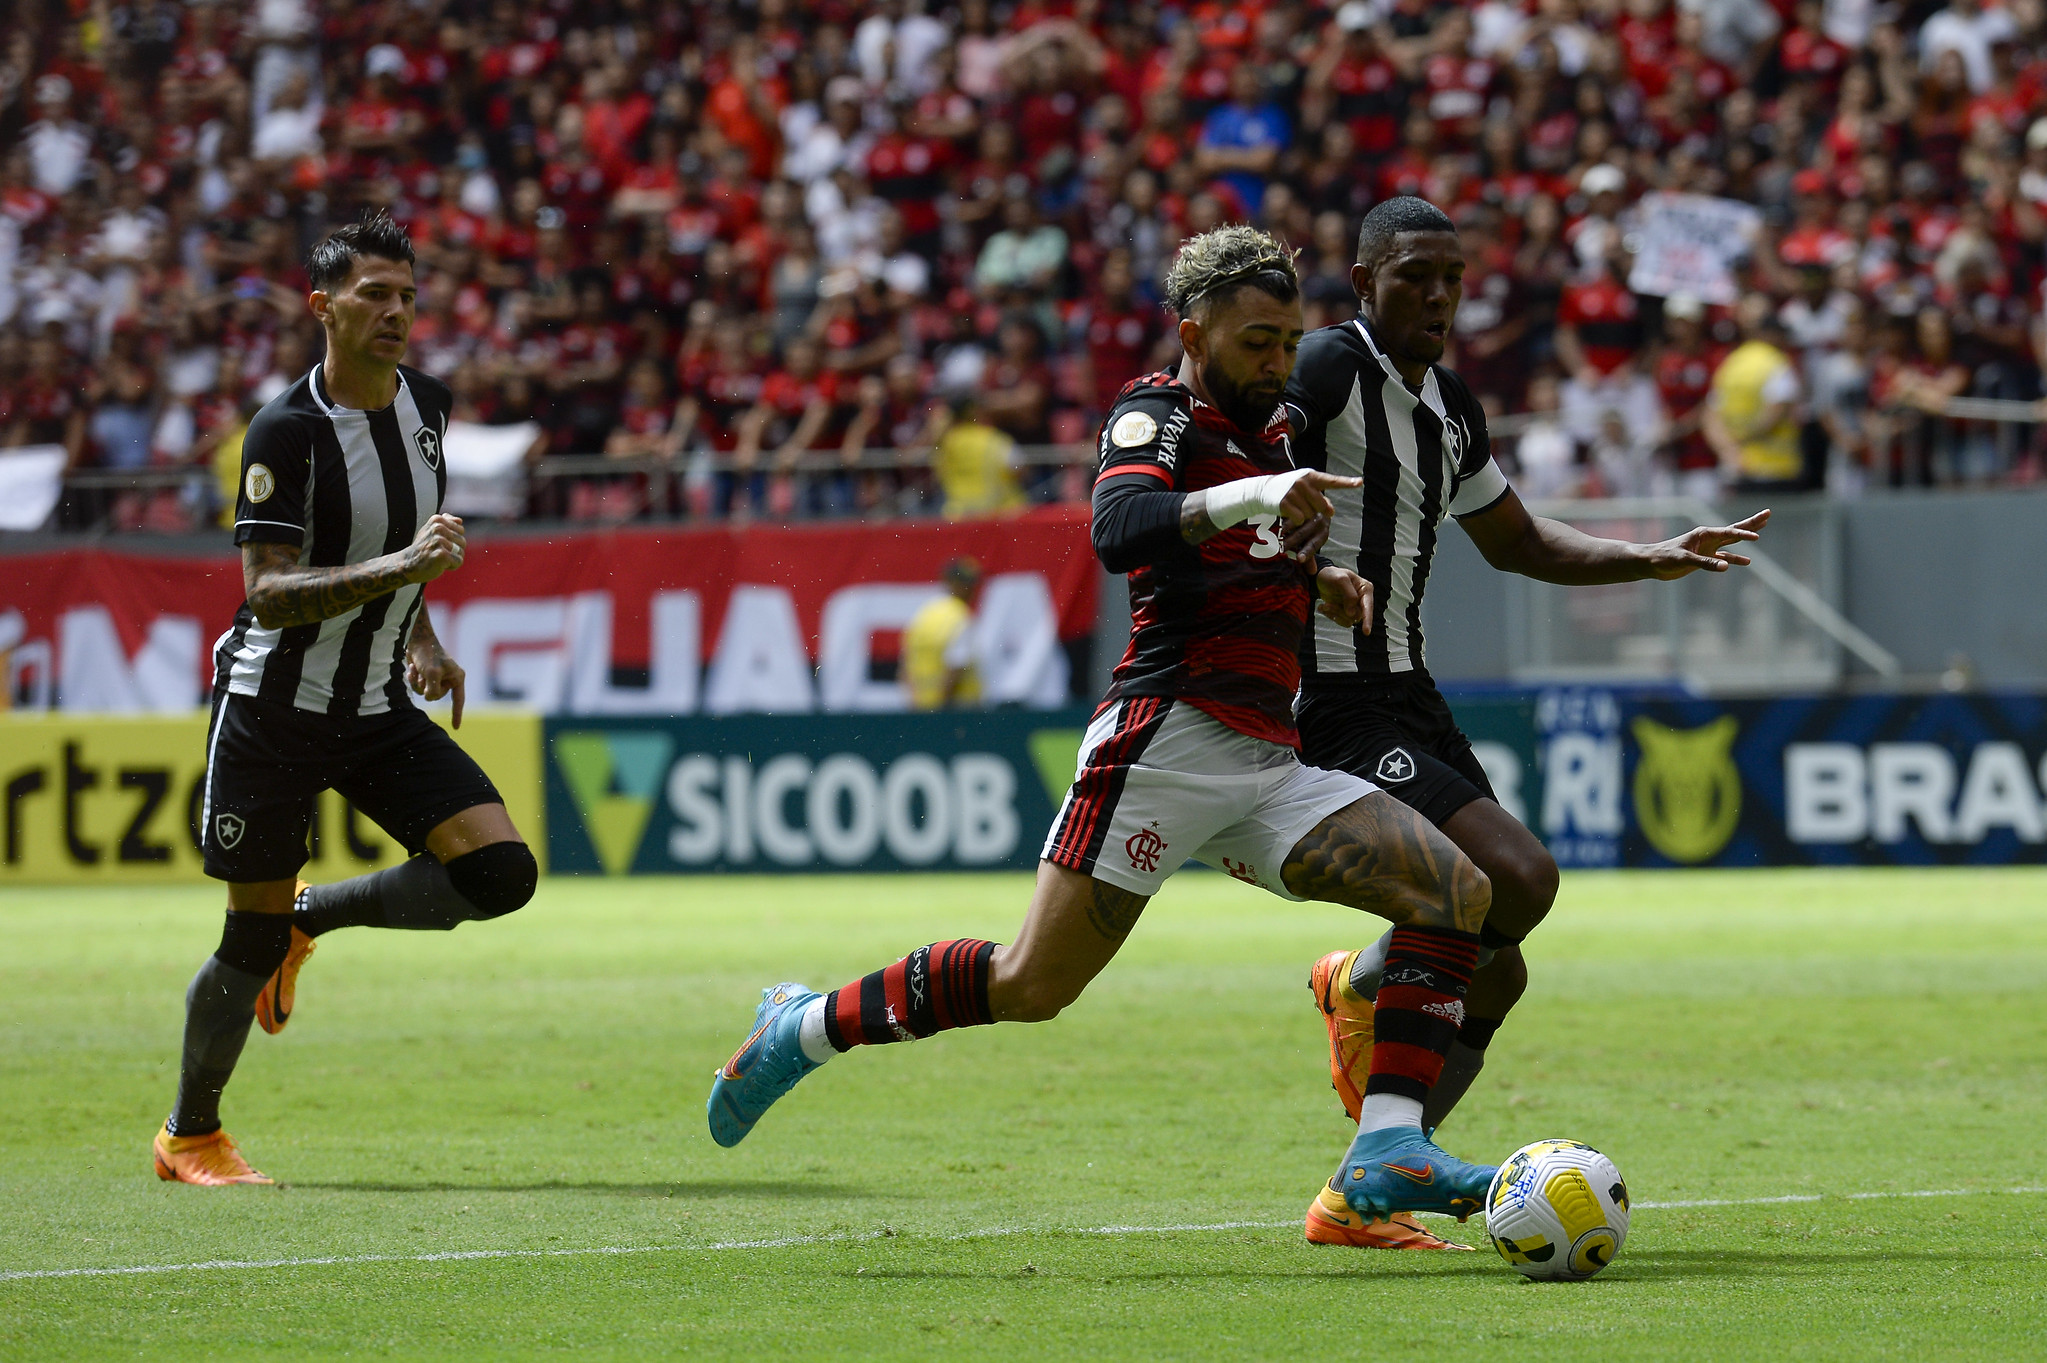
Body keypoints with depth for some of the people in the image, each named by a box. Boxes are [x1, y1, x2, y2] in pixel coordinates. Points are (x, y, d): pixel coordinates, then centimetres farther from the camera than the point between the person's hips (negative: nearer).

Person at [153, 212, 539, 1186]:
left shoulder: (426, 405, 2)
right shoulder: (286, 432, -19)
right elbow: (268, 592, -25)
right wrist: (397, 568, -35)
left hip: (379, 708, 6)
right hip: (273, 709, -6)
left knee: (500, 872, -11)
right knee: (252, 941, -1)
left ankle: (311, 917, 14)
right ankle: (189, 1137, 21)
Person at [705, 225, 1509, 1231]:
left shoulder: (1273, 437, 21)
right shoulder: (1156, 414, -2)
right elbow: (1119, 529, -23)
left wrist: (1320, 582, 17)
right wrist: (1245, 499, -35)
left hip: (1268, 764, 8)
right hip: (1168, 733, -8)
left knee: (1461, 894, -8)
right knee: (1033, 983, -12)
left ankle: (1386, 1149, -16)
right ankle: (803, 1028, 8)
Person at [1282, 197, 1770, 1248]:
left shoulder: (1449, 405, 16)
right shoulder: (1327, 370, -11)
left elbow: (1515, 542, 30)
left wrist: (1653, 561, 21)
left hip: (1407, 698, 9)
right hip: (1333, 705, -9)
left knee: (1490, 974, 5)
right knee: (1518, 880, -24)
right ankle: (1364, 983, 4)